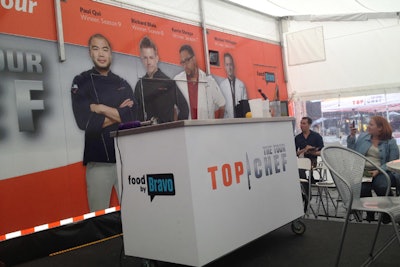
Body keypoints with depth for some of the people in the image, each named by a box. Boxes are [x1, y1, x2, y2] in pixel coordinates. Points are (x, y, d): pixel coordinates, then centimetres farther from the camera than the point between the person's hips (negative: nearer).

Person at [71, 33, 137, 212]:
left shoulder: (122, 84, 12)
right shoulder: (81, 82, 3)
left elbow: (131, 116, -4)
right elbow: (85, 122, -10)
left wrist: (100, 108, -10)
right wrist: (118, 113, -3)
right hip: (98, 159, -3)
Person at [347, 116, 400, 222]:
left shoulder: (390, 142, 5)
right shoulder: (362, 137, 16)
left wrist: (378, 171, -17)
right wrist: (352, 137, 5)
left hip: (381, 171, -2)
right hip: (363, 170, 2)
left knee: (382, 186, -33)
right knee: (362, 188, -30)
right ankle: (369, 212, -3)